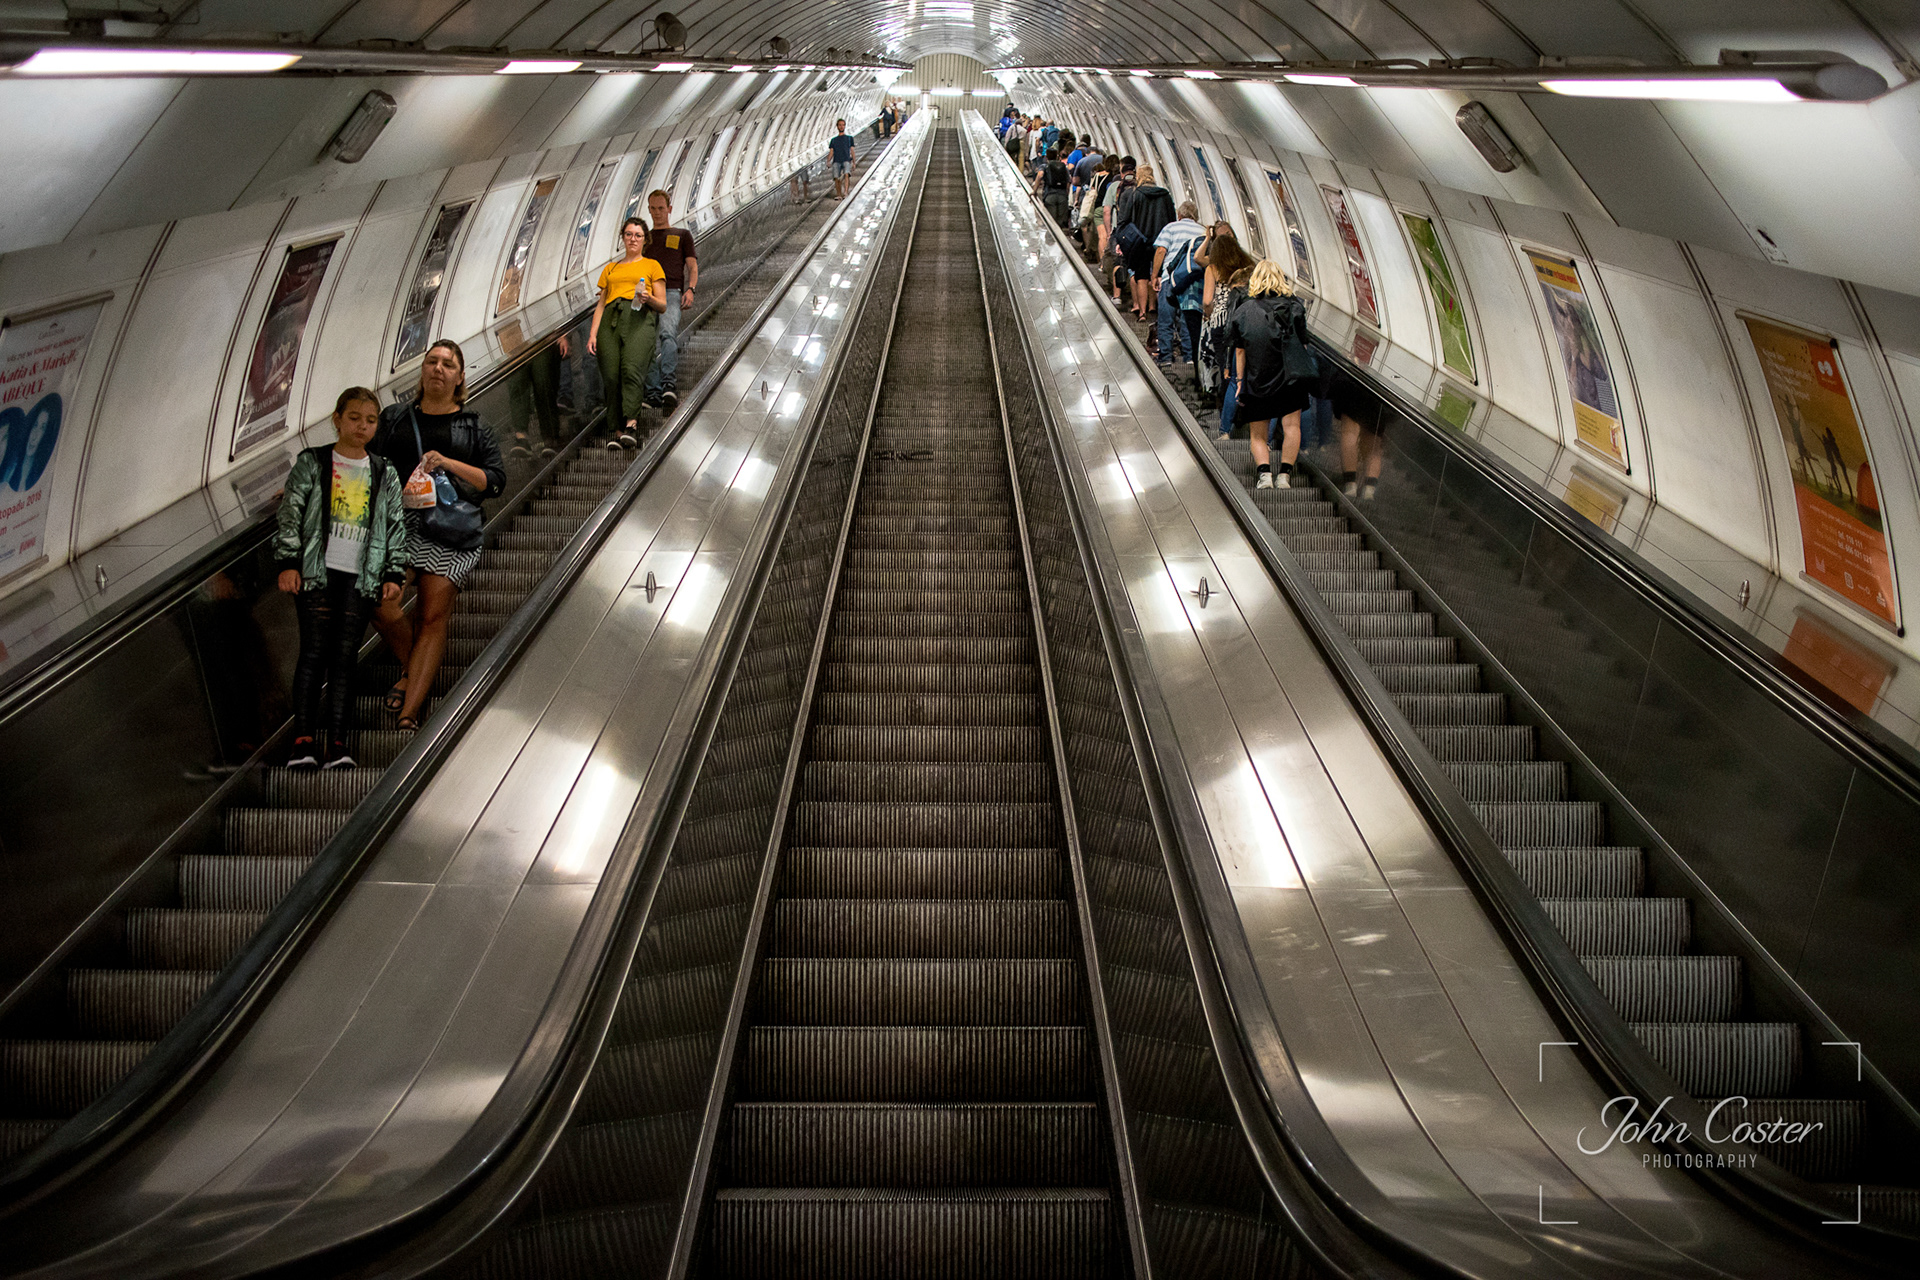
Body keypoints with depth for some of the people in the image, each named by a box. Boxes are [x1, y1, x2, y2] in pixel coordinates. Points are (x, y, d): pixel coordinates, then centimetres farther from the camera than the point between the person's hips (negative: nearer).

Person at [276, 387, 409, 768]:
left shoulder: (385, 475, 14)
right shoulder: (311, 463, 6)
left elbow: (396, 527, 14)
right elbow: (289, 515, 2)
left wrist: (394, 575, 6)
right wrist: (287, 562, -7)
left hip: (361, 578, 2)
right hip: (317, 570, -2)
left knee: (345, 657, -3)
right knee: (314, 652, -8)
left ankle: (336, 743, -6)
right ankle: (303, 740, -10)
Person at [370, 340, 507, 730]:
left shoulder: (473, 427, 14)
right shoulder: (394, 418, 18)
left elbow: (496, 480, 5)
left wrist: (448, 463, -7)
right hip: (400, 522, 1)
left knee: (433, 619, -10)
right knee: (381, 604, -19)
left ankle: (408, 712, -10)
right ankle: (412, 671, 8)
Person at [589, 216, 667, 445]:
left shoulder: (652, 265, 21)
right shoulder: (610, 269, 30)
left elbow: (662, 306, 14)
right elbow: (601, 304, 22)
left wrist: (649, 299, -9)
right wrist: (593, 334, 7)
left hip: (639, 317, -4)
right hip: (611, 319, 4)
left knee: (632, 368, -27)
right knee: (611, 375, -14)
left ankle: (630, 424, -40)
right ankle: (618, 428, -13)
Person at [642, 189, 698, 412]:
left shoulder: (682, 235, 21)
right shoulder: (644, 238, 28)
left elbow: (692, 266, 12)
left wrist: (690, 289, -7)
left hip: (671, 293, -4)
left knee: (668, 333, -28)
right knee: (650, 343, -6)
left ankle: (668, 383, -39)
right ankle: (653, 391, -7)